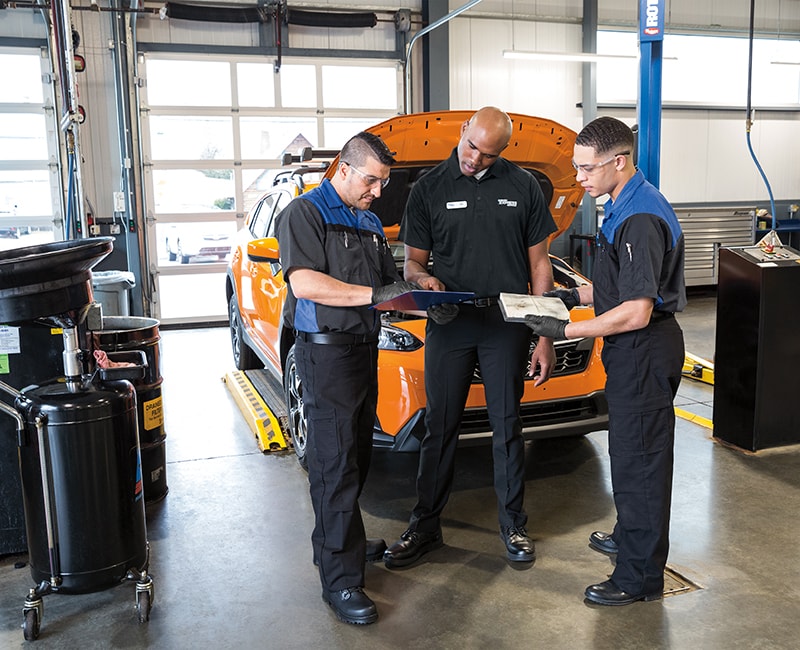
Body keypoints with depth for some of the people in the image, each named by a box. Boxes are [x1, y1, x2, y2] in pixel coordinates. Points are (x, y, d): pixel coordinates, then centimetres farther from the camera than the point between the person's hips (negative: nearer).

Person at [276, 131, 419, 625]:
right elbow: (304, 283, -21)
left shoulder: (370, 223, 19)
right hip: (326, 350, -8)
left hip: (364, 349, 9)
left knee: (357, 455, 16)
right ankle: (342, 579, -1)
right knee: (336, 464, -7)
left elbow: (391, 286, 20)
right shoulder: (305, 213, -7)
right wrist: (372, 294, -24)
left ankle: (338, 541, 33)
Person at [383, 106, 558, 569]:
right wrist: (423, 278, -17)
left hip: (506, 323, 0)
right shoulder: (430, 188, 5)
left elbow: (539, 264, 7)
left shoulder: (524, 187, 6)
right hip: (449, 323, 0)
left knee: (507, 426, 7)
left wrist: (546, 337, 2)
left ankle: (514, 524, 23)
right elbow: (413, 260, 9)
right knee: (440, 427, 6)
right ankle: (426, 526, 20)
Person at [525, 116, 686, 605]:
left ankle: (640, 577, 13)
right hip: (635, 351, 10)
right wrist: (577, 296, 10)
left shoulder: (639, 219, -23)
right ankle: (631, 535, 41)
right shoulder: (627, 206, 11)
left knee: (639, 460, 0)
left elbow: (636, 312, -27)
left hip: (644, 352, -10)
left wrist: (566, 331, -21)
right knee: (632, 454, 23)